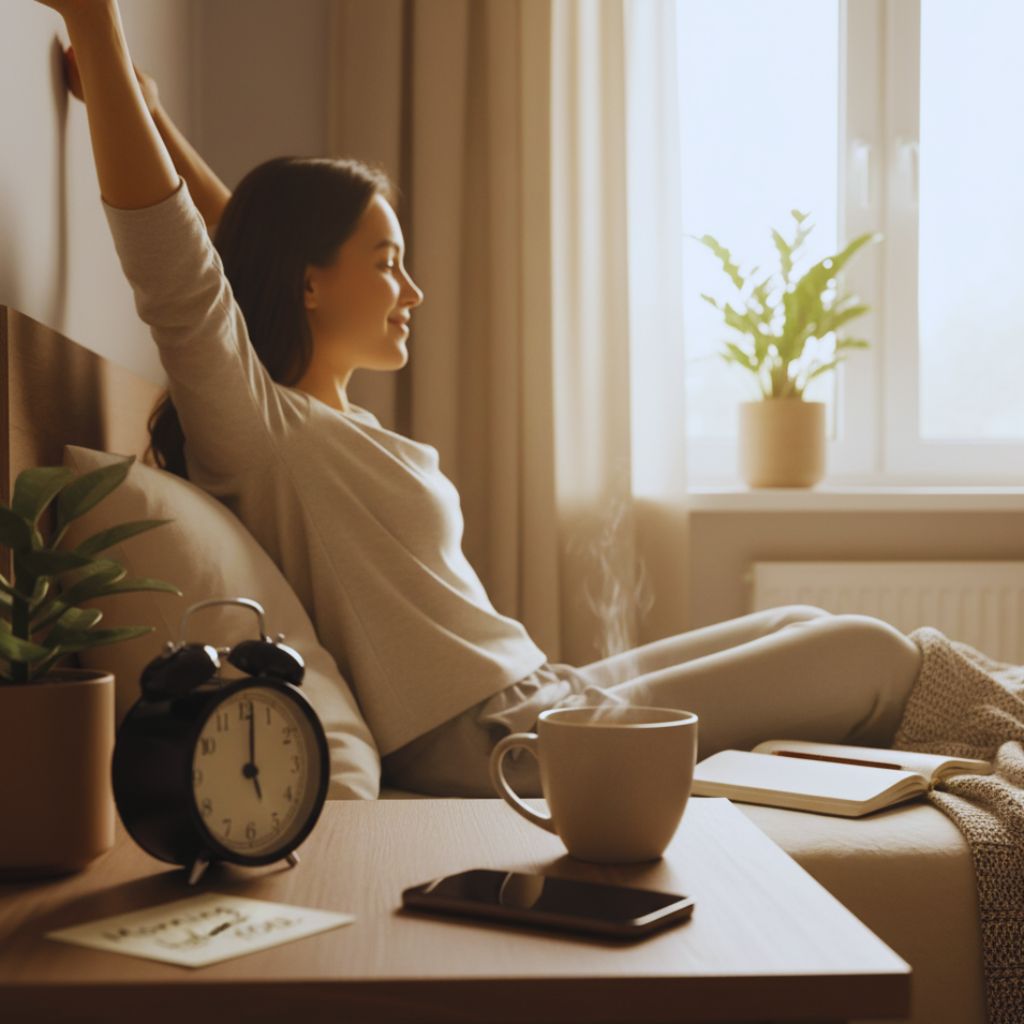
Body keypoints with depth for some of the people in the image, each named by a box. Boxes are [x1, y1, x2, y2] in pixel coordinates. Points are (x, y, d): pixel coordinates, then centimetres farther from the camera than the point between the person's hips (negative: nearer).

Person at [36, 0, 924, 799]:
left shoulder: (338, 427, 13)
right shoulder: (263, 434, -13)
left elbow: (248, 229, 25)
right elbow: (172, 260, -28)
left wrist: (144, 104, 21)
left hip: (537, 698, 10)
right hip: (504, 745, -10)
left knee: (805, 624, 18)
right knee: (878, 656, -3)